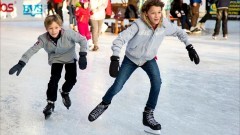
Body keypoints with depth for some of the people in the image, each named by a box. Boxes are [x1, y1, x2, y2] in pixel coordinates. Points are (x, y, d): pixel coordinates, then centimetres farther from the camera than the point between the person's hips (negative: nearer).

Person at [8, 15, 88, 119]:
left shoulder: (68, 34, -34)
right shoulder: (43, 39, -29)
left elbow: (82, 39, -24)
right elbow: (32, 50, -29)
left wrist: (82, 55, -30)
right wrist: (21, 63, -38)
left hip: (70, 58, 0)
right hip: (56, 59, 0)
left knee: (71, 79, -6)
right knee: (54, 79, -15)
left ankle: (64, 92, 29)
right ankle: (50, 103, 2)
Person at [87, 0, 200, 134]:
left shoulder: (165, 24, -22)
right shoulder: (139, 25, -34)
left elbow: (180, 32, -3)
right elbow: (120, 39, -38)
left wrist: (190, 47, -11)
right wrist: (115, 60, -50)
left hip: (149, 59, 2)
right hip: (131, 58, -2)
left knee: (157, 82, -21)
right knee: (117, 86, 1)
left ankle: (148, 115, -4)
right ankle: (104, 104, 33)